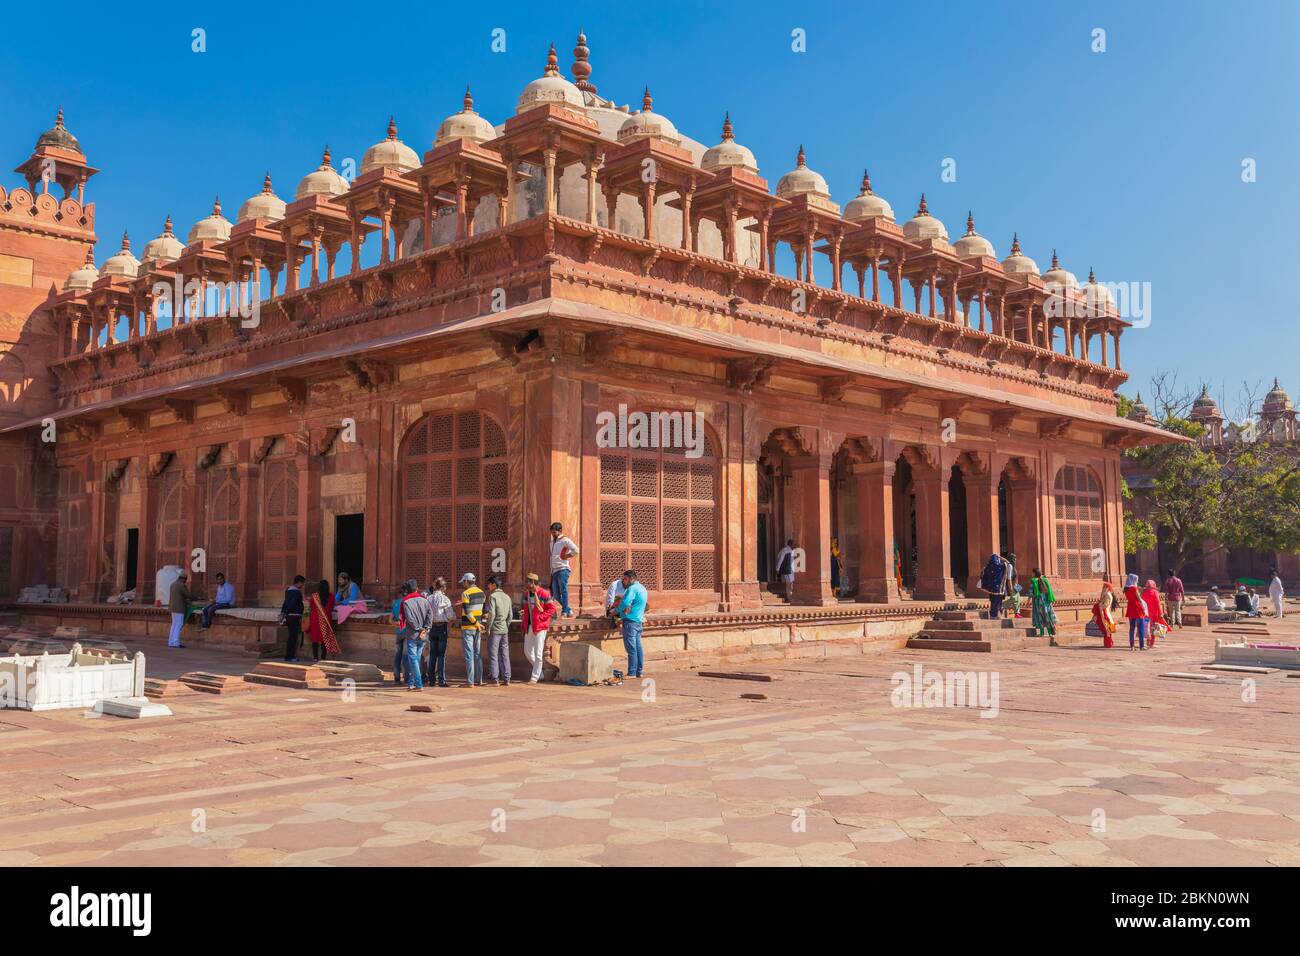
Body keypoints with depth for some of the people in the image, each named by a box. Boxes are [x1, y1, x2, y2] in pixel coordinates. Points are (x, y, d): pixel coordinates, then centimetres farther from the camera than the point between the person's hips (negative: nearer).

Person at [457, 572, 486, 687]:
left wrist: (476, 623, -13)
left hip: (468, 628, -6)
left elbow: (468, 612, -18)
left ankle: (470, 681, -4)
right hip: (477, 628, 6)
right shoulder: (481, 592, 8)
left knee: (469, 655, -4)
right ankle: (479, 680, 17)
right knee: (478, 654, 13)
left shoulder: (465, 593, -12)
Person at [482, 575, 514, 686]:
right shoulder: (507, 597, 11)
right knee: (504, 654, 8)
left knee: (493, 654, 0)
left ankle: (494, 678, 0)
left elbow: (492, 614, -16)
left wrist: (488, 628, -9)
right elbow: (510, 615, 12)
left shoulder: (492, 596, -9)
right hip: (504, 630, 6)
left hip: (495, 630, -6)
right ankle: (506, 679, 7)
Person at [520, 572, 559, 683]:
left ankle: (535, 677, 6)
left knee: (538, 653, -1)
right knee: (527, 652, 9)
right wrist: (523, 623, 12)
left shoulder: (543, 593, -12)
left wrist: (541, 617, -15)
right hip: (529, 626, 7)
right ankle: (539, 671, 27)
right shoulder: (526, 594, 9)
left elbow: (553, 608, -10)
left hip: (540, 626, -7)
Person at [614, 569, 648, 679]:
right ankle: (639, 671, 13)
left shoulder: (632, 589, -13)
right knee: (638, 647, 11)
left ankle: (632, 673, -6)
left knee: (631, 648, -7)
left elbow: (624, 604, -19)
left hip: (630, 621, -9)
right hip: (639, 621, 9)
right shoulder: (642, 588, 17)